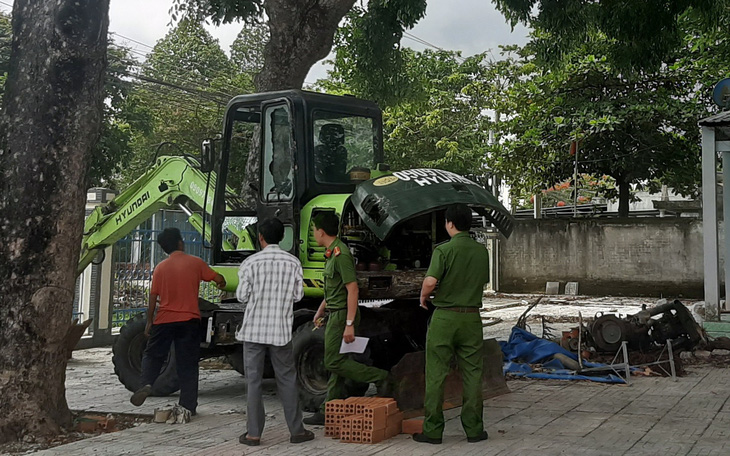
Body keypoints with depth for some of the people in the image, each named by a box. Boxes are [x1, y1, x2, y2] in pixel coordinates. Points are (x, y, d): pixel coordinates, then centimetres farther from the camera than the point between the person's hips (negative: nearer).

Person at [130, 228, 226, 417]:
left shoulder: (160, 267, 2)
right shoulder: (195, 262, -1)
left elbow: (153, 298, 2)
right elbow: (218, 278, 5)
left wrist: (149, 322, 10)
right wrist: (222, 283, 29)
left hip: (164, 320, 1)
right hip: (189, 320, -1)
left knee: (152, 355, 15)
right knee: (188, 363, 5)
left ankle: (146, 383, -11)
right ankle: (188, 406, 7)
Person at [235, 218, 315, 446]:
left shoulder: (251, 263, -7)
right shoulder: (293, 262, -1)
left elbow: (242, 296, -5)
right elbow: (298, 295, 2)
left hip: (254, 330, -1)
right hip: (280, 330, 1)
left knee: (253, 380, 5)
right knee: (287, 379, 10)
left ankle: (253, 433, 6)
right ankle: (296, 431, 15)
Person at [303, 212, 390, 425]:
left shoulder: (340, 254, -18)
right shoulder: (332, 253, 14)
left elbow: (352, 289, -23)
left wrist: (349, 324, -25)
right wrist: (321, 310, 31)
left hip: (343, 314, -10)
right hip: (335, 314, 10)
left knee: (334, 363, -10)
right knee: (335, 362, 10)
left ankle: (379, 377, -4)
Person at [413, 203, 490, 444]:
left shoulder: (444, 249, -12)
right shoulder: (481, 251, 4)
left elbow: (430, 281, -22)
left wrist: (423, 297, -3)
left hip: (444, 317, -4)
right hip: (472, 316, 4)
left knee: (436, 375, 4)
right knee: (472, 374, 10)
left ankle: (432, 430, 8)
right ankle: (474, 429, 14)